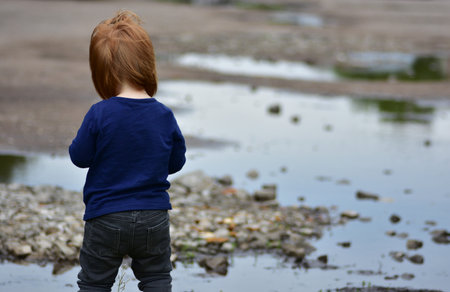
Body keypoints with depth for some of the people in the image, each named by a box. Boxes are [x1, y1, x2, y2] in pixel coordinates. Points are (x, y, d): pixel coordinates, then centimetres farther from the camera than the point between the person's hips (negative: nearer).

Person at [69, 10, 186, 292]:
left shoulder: (99, 115, -17)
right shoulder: (164, 116, -8)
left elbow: (79, 156, -8)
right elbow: (176, 162, 3)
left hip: (106, 218, -2)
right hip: (153, 216, 2)